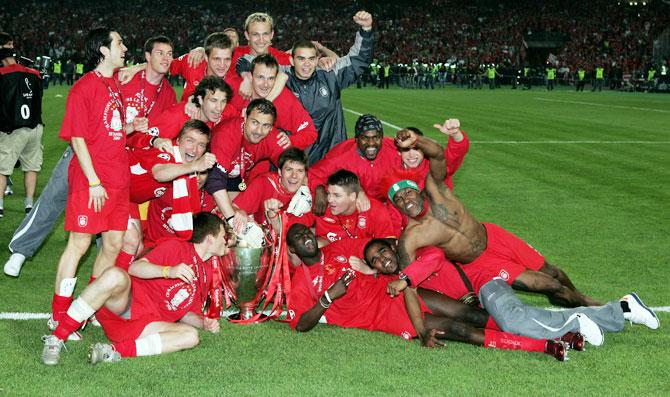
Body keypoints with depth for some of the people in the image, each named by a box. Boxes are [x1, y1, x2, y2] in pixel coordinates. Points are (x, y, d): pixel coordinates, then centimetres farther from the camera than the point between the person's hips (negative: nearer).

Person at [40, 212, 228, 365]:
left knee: (191, 336, -23)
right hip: (123, 305, -5)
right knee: (115, 275, -38)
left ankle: (115, 350, -32)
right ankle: (56, 339, -29)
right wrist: (169, 271, -27)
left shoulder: (207, 274, 23)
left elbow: (186, 313, 25)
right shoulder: (177, 247, 2)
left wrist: (205, 323, 4)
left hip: (146, 324, 5)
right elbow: (134, 268, -11)